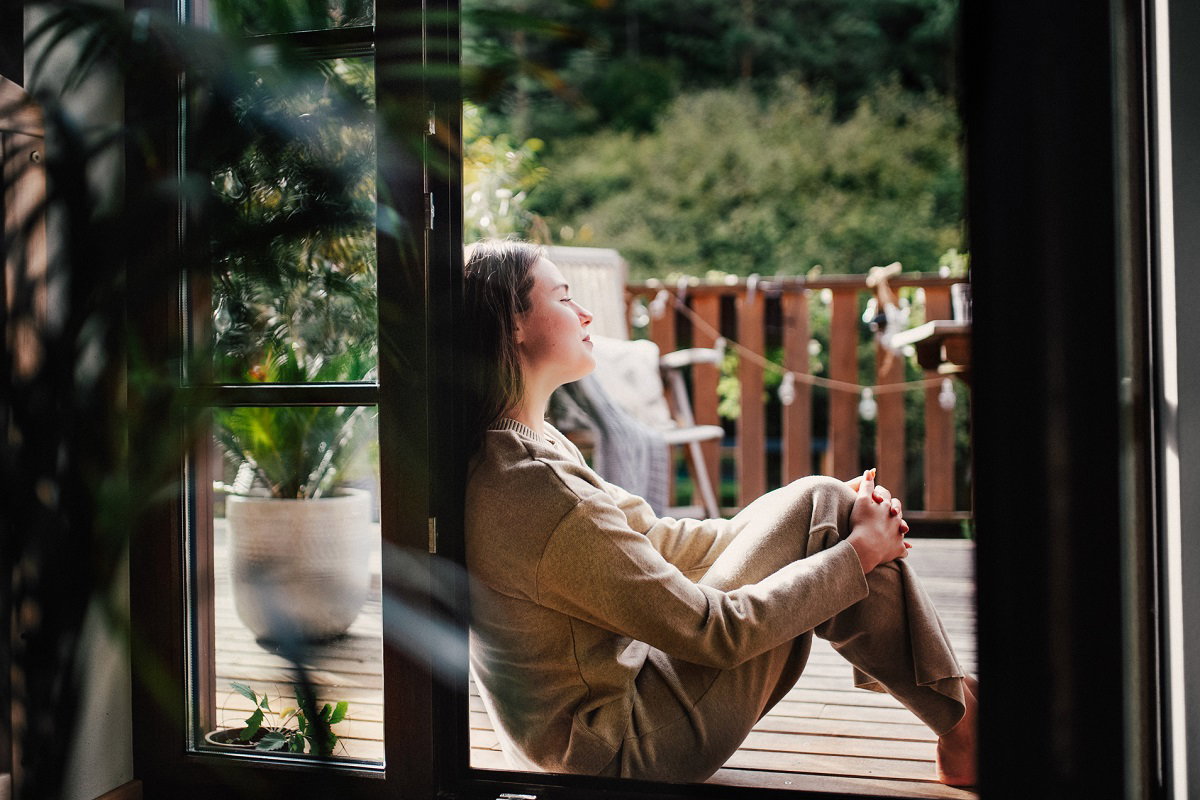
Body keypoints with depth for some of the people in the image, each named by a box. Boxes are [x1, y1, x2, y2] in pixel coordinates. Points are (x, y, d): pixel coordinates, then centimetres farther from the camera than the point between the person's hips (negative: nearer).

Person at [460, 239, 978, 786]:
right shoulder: (538, 495, -29)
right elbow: (714, 631, -21)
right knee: (822, 506, -8)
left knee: (821, 502, 6)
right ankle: (958, 717, 10)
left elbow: (654, 540, 11)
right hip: (628, 750, -9)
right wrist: (860, 551, -9)